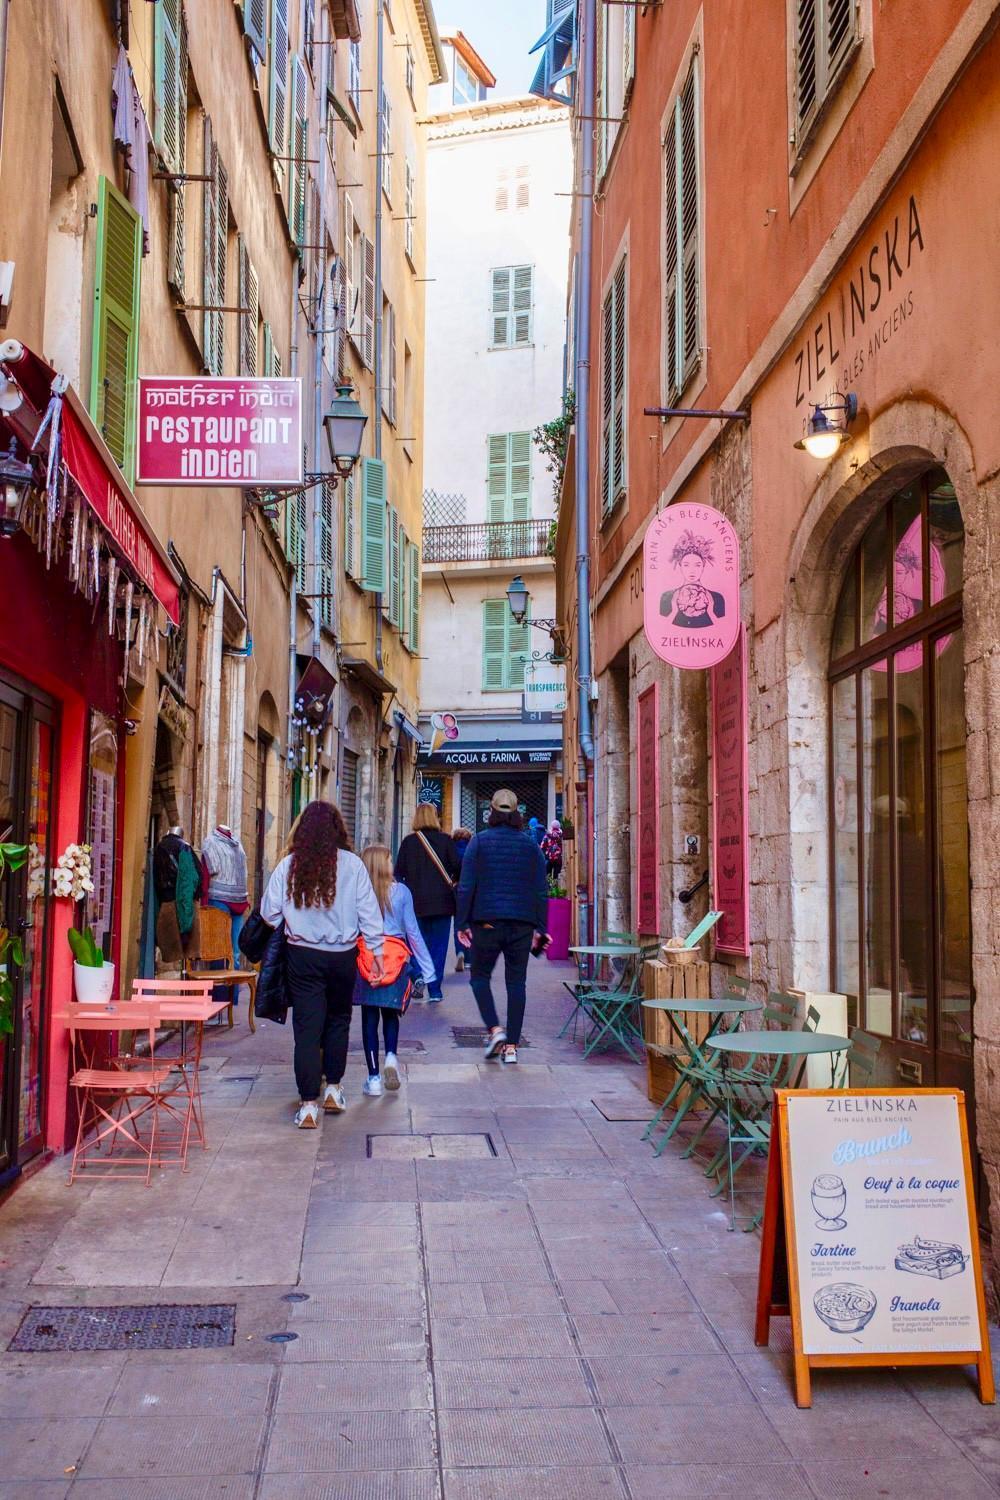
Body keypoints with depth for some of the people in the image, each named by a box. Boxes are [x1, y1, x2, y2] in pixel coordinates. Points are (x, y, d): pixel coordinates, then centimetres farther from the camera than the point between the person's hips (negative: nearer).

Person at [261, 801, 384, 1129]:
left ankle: (309, 1104, 0)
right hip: (342, 955, 0)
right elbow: (369, 913, -4)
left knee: (307, 1028, 3)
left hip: (302, 955, 0)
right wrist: (376, 950, 4)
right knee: (338, 1021, 20)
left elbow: (269, 914, 0)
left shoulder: (288, 866, -4)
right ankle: (333, 1090, 27)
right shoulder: (352, 865, -6)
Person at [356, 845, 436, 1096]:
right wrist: (427, 967, 6)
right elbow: (412, 932, 1)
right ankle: (391, 1056, -8)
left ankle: (374, 1077, 8)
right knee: (390, 1014, 17)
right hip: (397, 959, 0)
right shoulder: (400, 892, -1)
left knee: (369, 1018, 8)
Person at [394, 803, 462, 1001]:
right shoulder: (445, 840, -5)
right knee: (438, 946, 6)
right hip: (442, 902, -1)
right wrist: (453, 882, 15)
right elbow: (458, 868, -5)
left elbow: (399, 872, -1)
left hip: (416, 902, 1)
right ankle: (435, 989, 3)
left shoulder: (408, 842, -2)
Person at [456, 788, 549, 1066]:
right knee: (516, 981, 7)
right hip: (522, 923, 2)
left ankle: (495, 1029, -4)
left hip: (487, 921, -2)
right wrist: (540, 927, 12)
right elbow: (540, 890, 6)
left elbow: (466, 886, -5)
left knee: (480, 975, 14)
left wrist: (463, 923, 0)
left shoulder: (480, 841, -1)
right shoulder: (530, 844, 6)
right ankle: (511, 1046, 6)